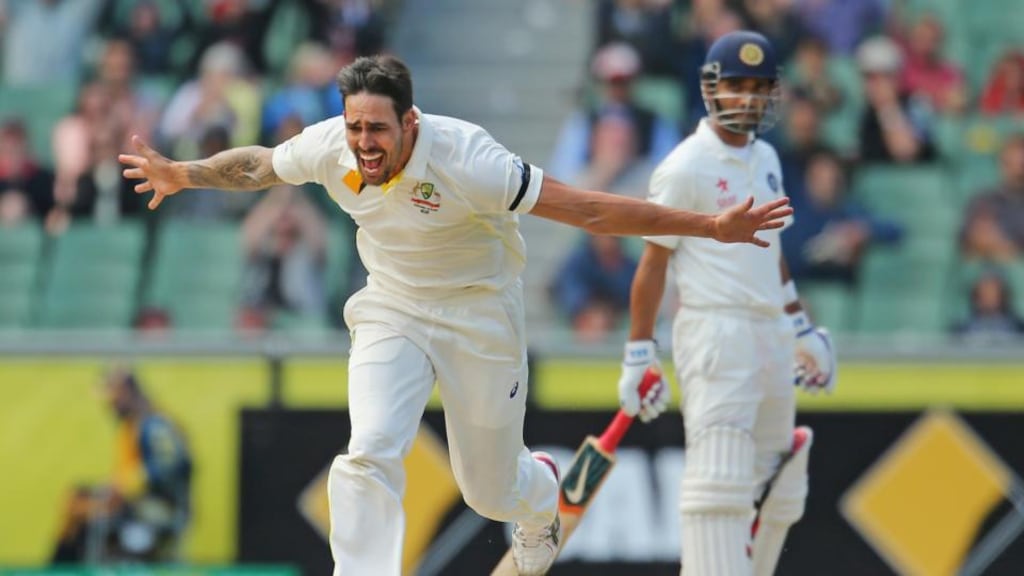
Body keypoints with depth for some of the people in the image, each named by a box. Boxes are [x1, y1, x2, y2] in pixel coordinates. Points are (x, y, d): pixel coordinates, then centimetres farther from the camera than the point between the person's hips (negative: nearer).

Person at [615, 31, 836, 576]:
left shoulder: (764, 158, 16)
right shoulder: (685, 167, -8)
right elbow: (653, 262, -8)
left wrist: (801, 329, 26)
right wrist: (639, 353, -11)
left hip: (770, 334, 8)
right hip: (715, 331, -8)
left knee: (778, 486, 12)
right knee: (720, 480, -16)